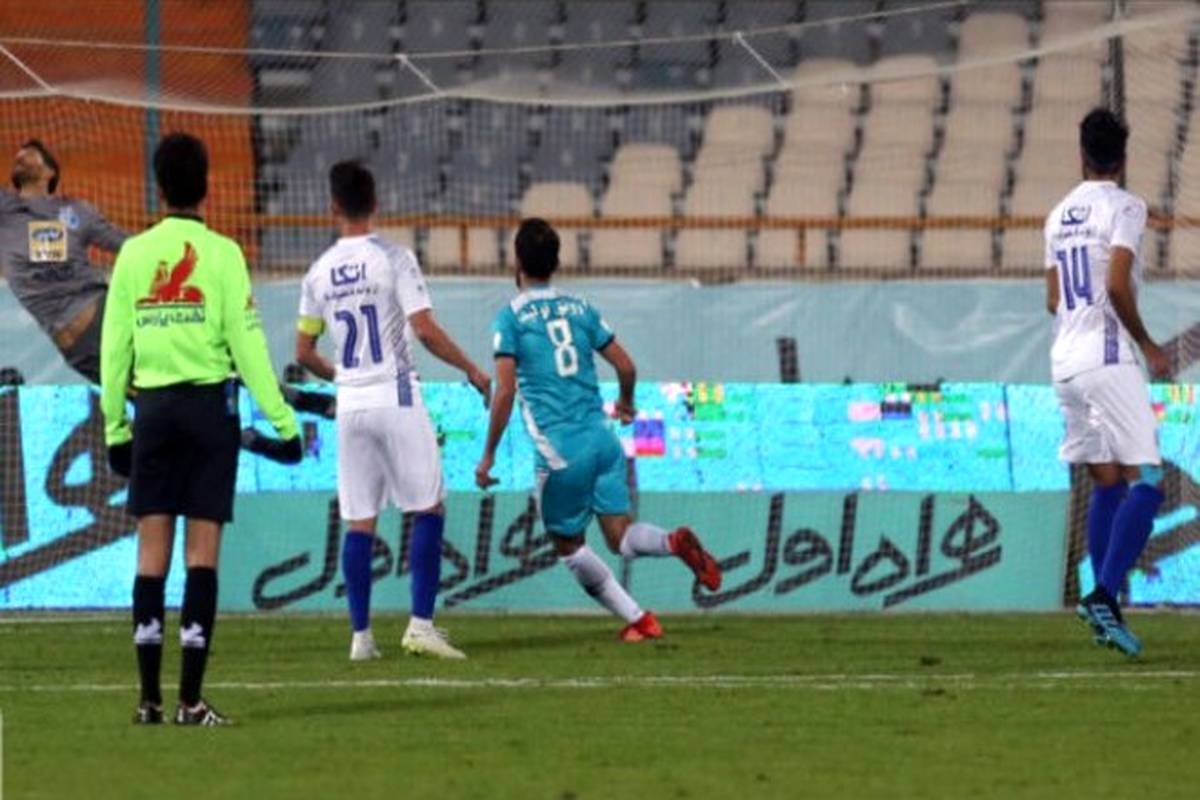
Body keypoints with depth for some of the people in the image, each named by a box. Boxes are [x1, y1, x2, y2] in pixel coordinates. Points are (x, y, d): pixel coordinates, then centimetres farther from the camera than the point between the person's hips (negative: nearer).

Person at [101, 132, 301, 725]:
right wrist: (281, 420, -3)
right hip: (209, 403, -2)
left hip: (152, 406, 2)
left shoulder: (133, 253, 4)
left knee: (152, 548, 5)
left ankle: (150, 698, 2)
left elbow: (113, 346, 5)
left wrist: (114, 425, 13)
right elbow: (247, 342, -7)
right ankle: (190, 700, -6)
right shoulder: (220, 253, -4)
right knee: (203, 548, -1)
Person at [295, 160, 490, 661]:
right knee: (428, 510, 2)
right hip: (395, 398, -4)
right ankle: (420, 625, -7)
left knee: (358, 522, 7)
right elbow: (425, 330, -14)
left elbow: (304, 352, 11)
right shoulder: (393, 259, -7)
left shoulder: (319, 272, 6)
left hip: (350, 403, 4)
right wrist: (472, 371, -1)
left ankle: (360, 635, 4)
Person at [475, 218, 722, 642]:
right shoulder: (580, 308, 11)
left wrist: (488, 455, -4)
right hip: (602, 437, 5)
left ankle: (637, 619, 5)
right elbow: (626, 366, 13)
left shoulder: (512, 316, -3)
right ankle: (675, 542, -25)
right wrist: (625, 403, 34)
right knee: (620, 535, 5)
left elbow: (505, 391, -11)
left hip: (560, 448, -5)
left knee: (568, 543, 11)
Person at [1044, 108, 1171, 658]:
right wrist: (1148, 345, -6)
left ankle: (1103, 605, 9)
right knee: (1146, 479, -8)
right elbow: (1118, 287, -18)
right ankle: (1105, 595, -21)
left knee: (1105, 483, 13)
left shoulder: (1059, 215, 15)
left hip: (1065, 361, 8)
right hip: (1107, 360, -8)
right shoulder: (1124, 207, -7)